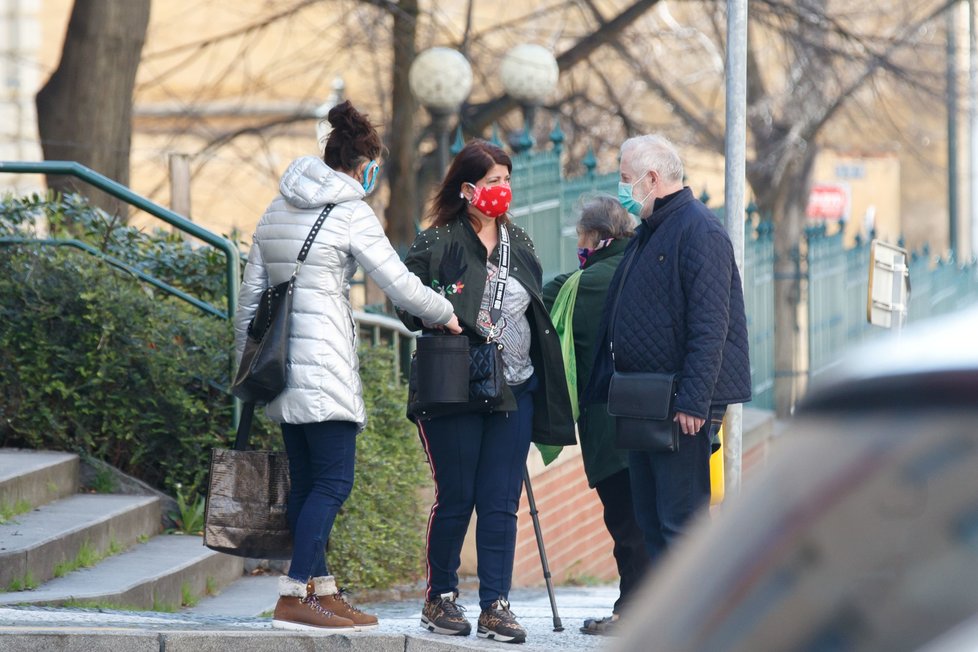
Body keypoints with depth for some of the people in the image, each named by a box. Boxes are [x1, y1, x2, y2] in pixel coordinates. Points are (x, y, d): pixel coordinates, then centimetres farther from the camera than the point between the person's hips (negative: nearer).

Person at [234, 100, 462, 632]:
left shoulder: (277, 210, 16)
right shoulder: (351, 213, -6)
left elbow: (250, 296, 18)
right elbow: (401, 287, -7)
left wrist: (248, 363, 23)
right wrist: (447, 314, 10)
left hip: (282, 362, 8)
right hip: (324, 364, -8)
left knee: (306, 481, 11)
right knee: (334, 480, -8)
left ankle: (322, 592, 13)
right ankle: (294, 598, -15)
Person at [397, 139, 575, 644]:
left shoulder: (519, 243, 13)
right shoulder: (436, 244, -4)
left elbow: (536, 309, 20)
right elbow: (410, 307, -3)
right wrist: (450, 320, -16)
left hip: (515, 391, 4)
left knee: (502, 504, 2)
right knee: (455, 501, 1)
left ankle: (495, 606, 4)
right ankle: (440, 599, 15)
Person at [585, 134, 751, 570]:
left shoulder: (699, 230, -13)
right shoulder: (649, 232, 18)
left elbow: (710, 326, -20)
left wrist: (693, 401, -25)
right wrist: (605, 384, 19)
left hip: (681, 407, -10)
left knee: (680, 521, -9)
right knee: (651, 517, 12)